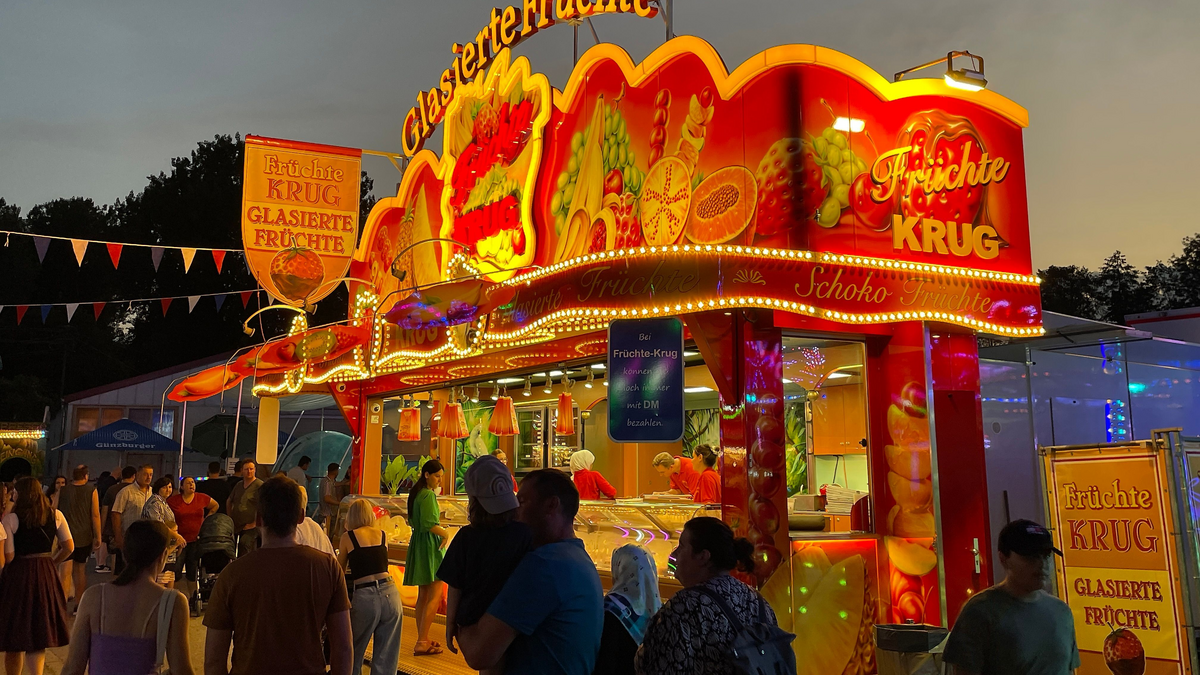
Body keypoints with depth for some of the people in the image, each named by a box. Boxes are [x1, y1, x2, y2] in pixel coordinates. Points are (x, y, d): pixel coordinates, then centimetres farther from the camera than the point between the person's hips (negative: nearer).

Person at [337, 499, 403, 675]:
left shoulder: (348, 537, 5)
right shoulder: (383, 535, 13)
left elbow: (340, 570, 18)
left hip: (364, 598, -3)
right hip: (390, 594, 3)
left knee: (352, 656, 17)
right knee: (386, 660, 10)